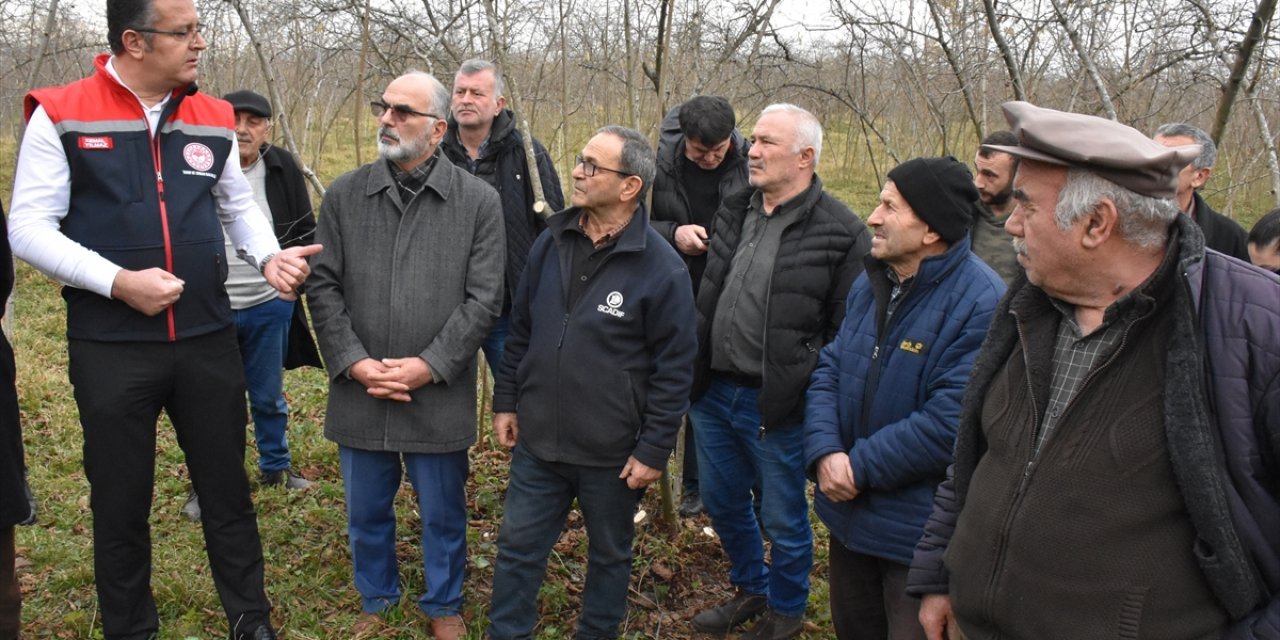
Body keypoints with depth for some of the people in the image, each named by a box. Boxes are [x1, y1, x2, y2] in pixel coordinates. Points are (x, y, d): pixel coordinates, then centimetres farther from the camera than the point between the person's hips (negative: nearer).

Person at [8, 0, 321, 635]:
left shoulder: (213, 119, 5)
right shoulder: (61, 115, -6)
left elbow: (238, 206, 17)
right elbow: (28, 228, -8)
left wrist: (268, 256, -3)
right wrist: (119, 282, -19)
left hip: (209, 341, 3)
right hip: (111, 349, -3)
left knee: (227, 489, 13)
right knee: (121, 503, 12)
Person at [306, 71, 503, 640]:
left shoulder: (478, 201, -4)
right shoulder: (344, 194, 2)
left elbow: (483, 299, -7)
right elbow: (323, 287, 1)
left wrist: (428, 366, -14)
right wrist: (354, 362, -10)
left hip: (439, 397, -2)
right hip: (359, 394, 2)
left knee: (443, 515, 14)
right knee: (366, 512, 18)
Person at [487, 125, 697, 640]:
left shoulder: (662, 269, -16)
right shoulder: (551, 243, 0)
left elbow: (674, 369, -13)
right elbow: (520, 331, 10)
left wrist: (653, 450, -12)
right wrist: (506, 401, 10)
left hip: (613, 455, -4)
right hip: (537, 442, 4)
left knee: (609, 555, 17)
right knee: (517, 549, 14)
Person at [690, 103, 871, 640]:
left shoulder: (841, 232, -14)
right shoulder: (735, 211, 6)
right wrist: (694, 373, 13)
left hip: (775, 406, -6)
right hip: (713, 393, 7)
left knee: (783, 519, 12)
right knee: (721, 502, 21)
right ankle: (751, 590, 46)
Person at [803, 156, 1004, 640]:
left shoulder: (981, 304, -23)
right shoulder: (871, 282, 4)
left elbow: (950, 423, -27)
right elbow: (829, 369, 5)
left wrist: (860, 466, -19)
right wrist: (824, 452, -12)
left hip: (919, 532, -7)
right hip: (848, 513, 8)